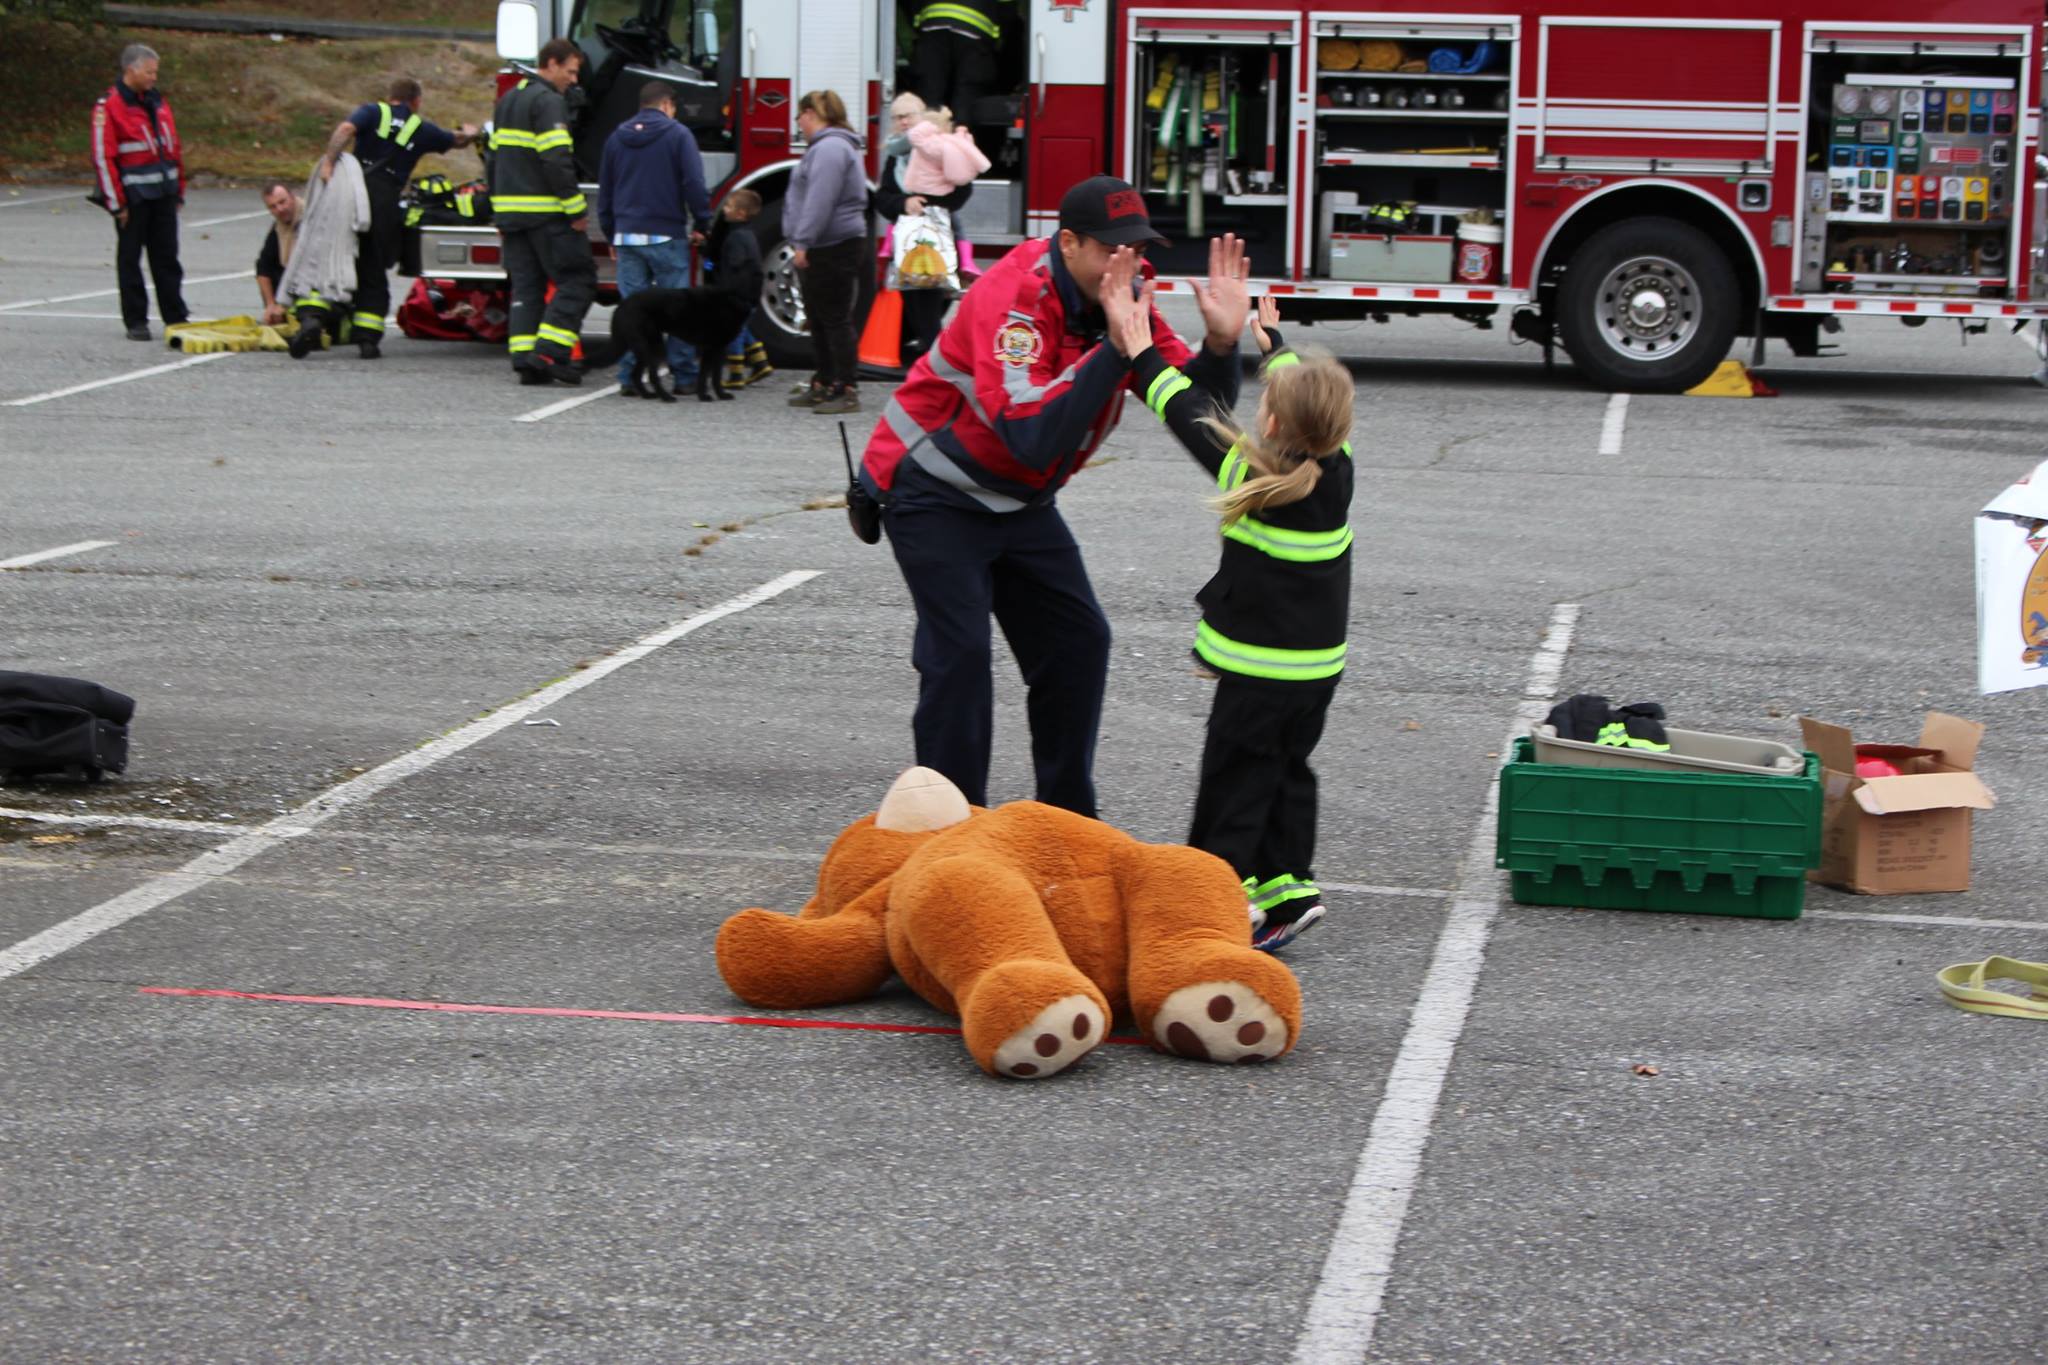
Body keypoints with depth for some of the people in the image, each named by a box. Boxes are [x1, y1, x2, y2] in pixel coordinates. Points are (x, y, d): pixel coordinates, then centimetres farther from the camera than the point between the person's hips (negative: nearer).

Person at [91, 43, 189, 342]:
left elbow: (174, 147, 17)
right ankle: (135, 321, 9)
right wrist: (117, 203, -13)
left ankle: (175, 317, 15)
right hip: (133, 194, -6)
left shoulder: (158, 101, 12)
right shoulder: (109, 106, -9)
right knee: (130, 258, 3)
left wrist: (179, 191, 14)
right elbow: (103, 157, -12)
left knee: (167, 256, 9)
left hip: (163, 193, 6)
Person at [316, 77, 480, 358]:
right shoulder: (421, 129, 17)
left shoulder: (372, 112, 12)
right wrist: (470, 133, 57)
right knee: (373, 272, 8)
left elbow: (346, 128, -10)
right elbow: (458, 140, 35)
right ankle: (367, 338, 0)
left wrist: (328, 161, -18)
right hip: (386, 203, 0)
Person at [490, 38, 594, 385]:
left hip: (511, 210, 9)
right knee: (577, 279, -4)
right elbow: (557, 161, -20)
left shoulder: (508, 100, 18)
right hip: (546, 211, -9)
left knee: (525, 285, 10)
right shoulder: (548, 102, -11)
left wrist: (499, 210, 24)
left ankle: (524, 358, 3)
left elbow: (495, 157, 22)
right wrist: (576, 209, -17)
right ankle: (551, 353, -13)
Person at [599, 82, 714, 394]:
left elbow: (605, 190, 18)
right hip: (667, 235, -4)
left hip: (626, 236, 4)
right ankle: (684, 375, 2)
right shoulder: (678, 135, -3)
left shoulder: (617, 137, 13)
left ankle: (629, 376, 1)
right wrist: (702, 225, 1)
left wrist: (611, 235, 25)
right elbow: (694, 184, -9)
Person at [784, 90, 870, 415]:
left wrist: (803, 243, -23)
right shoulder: (826, 146, 19)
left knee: (835, 319, -9)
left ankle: (847, 391, -7)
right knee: (819, 320, 16)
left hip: (834, 250, -11)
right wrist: (802, 243, 22)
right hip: (823, 250, 11)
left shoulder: (830, 148, -17)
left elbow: (820, 202, -24)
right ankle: (824, 385, 23)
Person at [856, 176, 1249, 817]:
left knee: (1078, 640, 6)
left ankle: (1068, 823, 18)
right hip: (933, 493, -8)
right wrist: (1117, 346, -43)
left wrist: (1221, 343, -28)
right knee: (959, 651, -15)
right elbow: (1036, 439, -41)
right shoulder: (1014, 297, -29)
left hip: (1020, 501, 8)